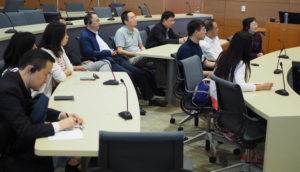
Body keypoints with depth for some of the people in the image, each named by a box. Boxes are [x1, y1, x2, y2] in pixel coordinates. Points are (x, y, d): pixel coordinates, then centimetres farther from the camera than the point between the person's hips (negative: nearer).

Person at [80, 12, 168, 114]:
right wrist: (108, 52, -15)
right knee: (128, 74, -27)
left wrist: (112, 51, 7)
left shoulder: (97, 33, 24)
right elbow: (89, 53, -17)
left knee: (137, 72, -3)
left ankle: (152, 98, 4)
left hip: (114, 57, 9)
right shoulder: (85, 36, -5)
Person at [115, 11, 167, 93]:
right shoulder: (120, 32, -6)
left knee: (159, 63, -19)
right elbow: (120, 51, -14)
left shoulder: (136, 31, 19)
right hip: (130, 60, -8)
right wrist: (135, 54, -15)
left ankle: (160, 87, -19)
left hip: (141, 58, 8)